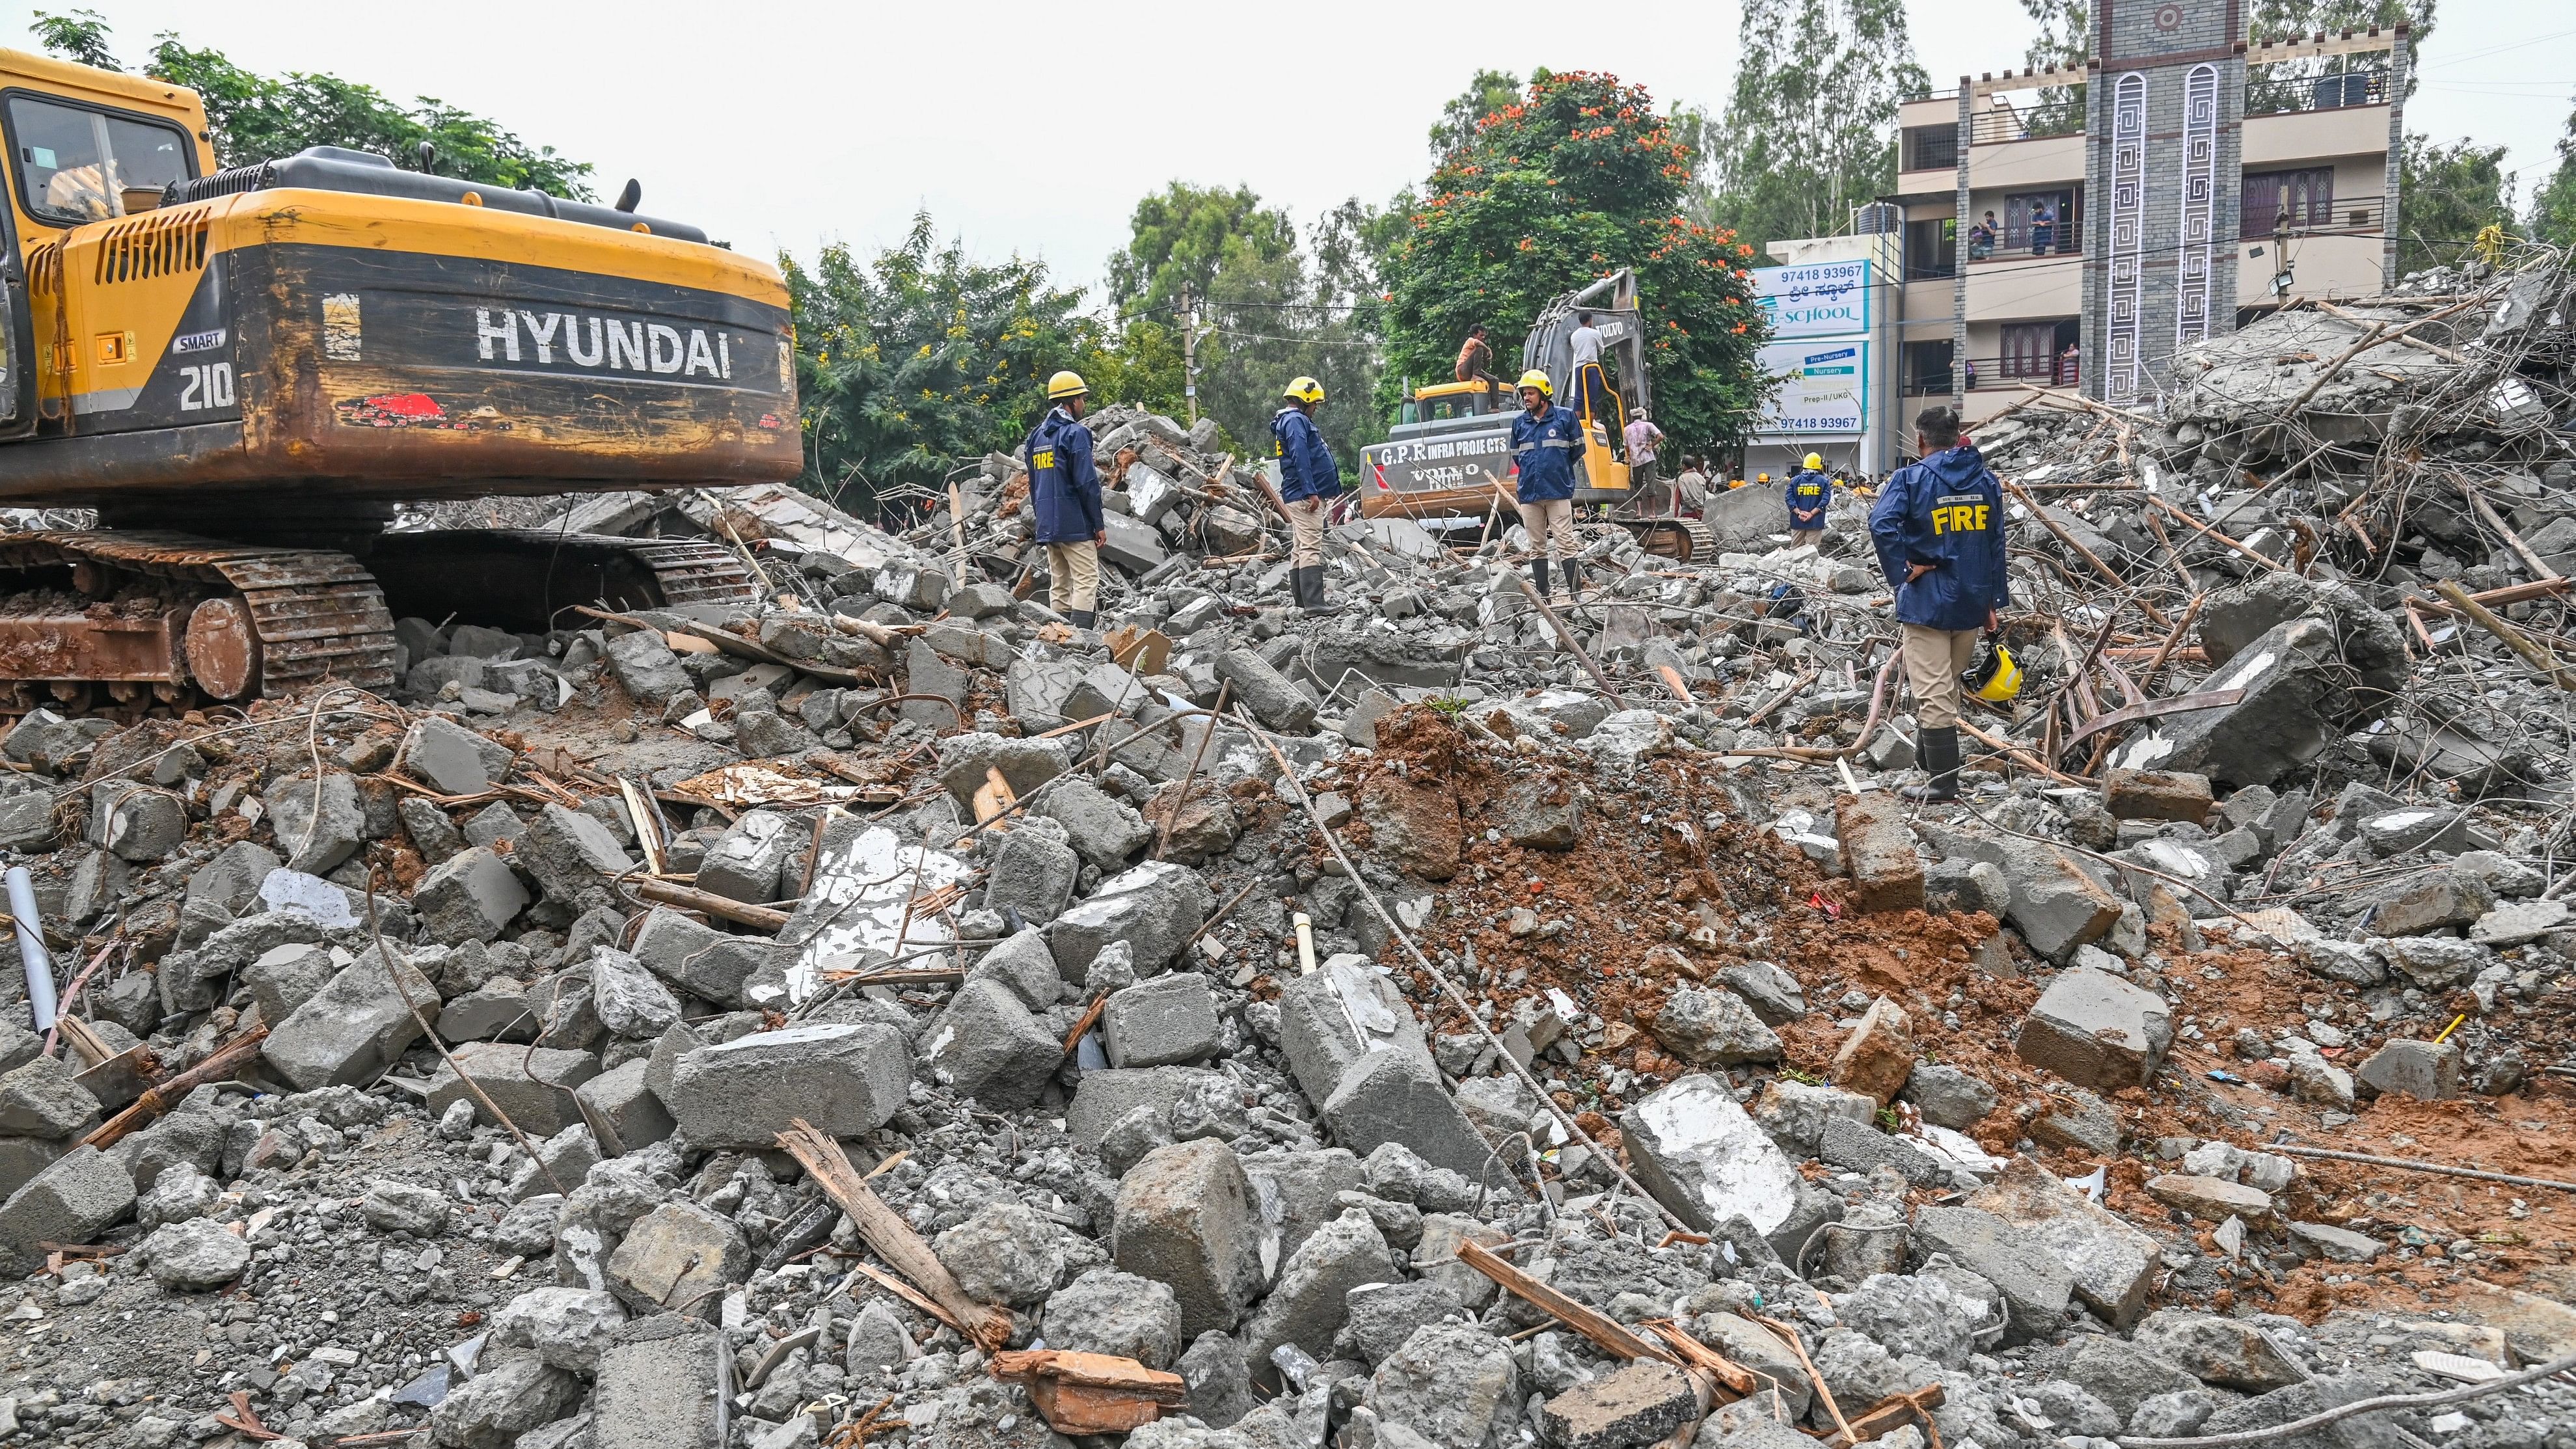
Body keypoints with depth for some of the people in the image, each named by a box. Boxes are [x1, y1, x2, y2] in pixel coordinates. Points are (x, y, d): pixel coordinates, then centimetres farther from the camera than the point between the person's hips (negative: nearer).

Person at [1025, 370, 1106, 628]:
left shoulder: (1037, 435, 15)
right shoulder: (1075, 433, -10)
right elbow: (1087, 483, -14)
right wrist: (1099, 524, -9)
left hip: (1047, 525, 8)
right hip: (1075, 524, -8)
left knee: (1059, 586, 11)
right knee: (1086, 581, -7)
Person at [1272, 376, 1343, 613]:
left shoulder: (1292, 420, 24)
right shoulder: (1296, 420, -9)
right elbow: (1300, 458, -21)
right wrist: (1311, 492, -26)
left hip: (1299, 497, 11)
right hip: (1305, 496, -11)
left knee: (1300, 550, 10)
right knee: (1311, 549, -15)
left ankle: (1303, 603, 14)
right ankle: (1314, 605, -21)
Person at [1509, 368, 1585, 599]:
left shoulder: (1565, 417, 1)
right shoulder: (1519, 423, 10)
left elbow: (1577, 448, 11)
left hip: (1558, 492, -4)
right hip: (1529, 493, 4)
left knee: (1565, 543, -7)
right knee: (1537, 545, 7)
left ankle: (1576, 593, -7)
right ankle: (1542, 595, 12)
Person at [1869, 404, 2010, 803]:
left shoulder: (1911, 478, -9)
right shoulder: (1987, 480, 7)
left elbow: (1881, 523, -27)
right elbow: (1996, 545, 9)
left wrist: (1902, 571, -17)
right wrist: (1993, 602, 14)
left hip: (1926, 601, -5)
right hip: (1972, 602, 6)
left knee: (1933, 693, -1)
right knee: (1949, 688, 18)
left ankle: (1942, 782, 1)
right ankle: (1934, 764, 29)